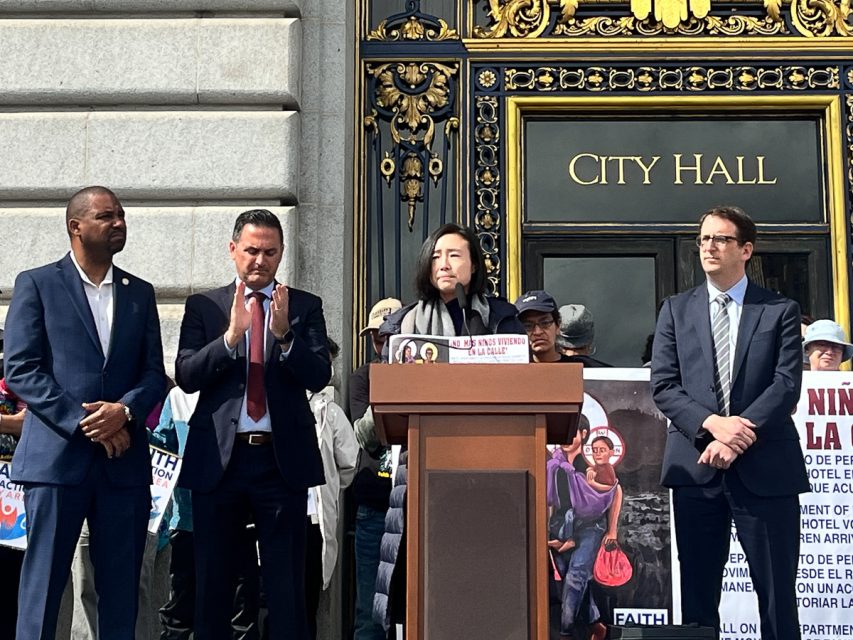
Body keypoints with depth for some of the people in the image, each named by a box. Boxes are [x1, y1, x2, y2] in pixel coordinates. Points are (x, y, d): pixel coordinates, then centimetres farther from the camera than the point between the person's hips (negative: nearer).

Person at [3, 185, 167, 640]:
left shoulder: (140, 293, 15)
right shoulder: (36, 285, 3)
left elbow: (154, 374, 10)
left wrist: (124, 410, -10)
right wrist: (83, 422, -13)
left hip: (124, 460, 4)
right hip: (56, 455, -3)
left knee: (121, 588, 6)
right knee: (43, 583, 0)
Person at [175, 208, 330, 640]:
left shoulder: (305, 307, 7)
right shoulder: (203, 306, 8)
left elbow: (319, 376, -4)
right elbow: (186, 376, -4)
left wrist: (284, 335, -20)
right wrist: (231, 335, -18)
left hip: (283, 458, -1)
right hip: (218, 458, 1)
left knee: (287, 585, 3)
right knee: (212, 583, 9)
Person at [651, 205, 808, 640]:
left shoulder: (780, 311, 7)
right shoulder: (676, 310, 11)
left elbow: (786, 385, -4)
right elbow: (663, 386, 3)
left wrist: (739, 436, -15)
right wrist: (712, 423, -13)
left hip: (764, 468, -1)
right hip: (696, 466, 2)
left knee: (777, 593, 2)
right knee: (697, 591, 7)